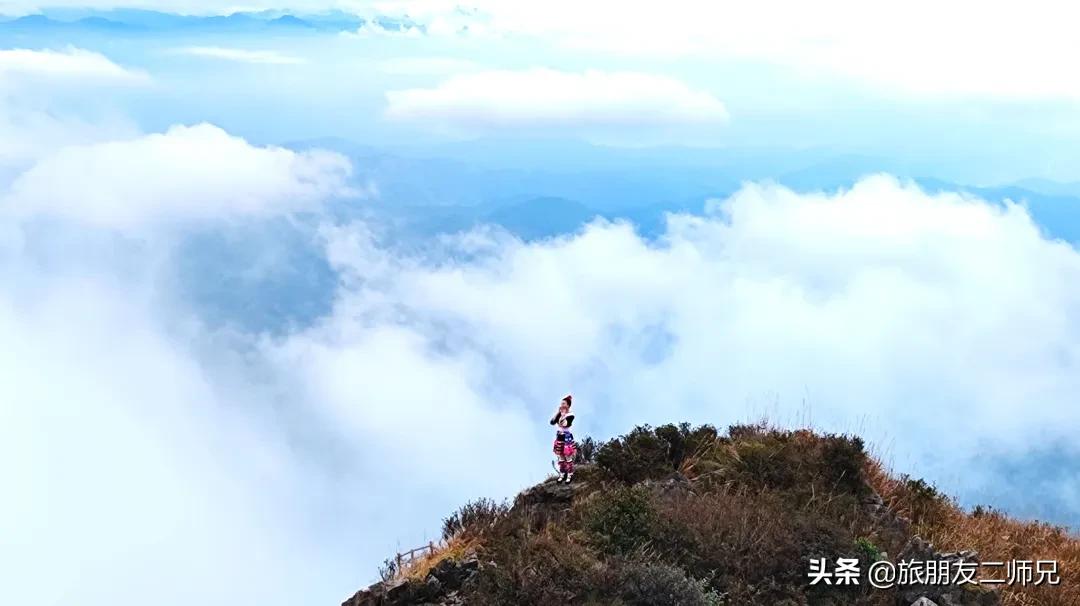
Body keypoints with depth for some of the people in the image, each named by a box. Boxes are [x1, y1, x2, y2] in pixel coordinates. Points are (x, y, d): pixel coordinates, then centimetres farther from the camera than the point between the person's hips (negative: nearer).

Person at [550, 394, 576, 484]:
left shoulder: (570, 415, -15)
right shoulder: (559, 413, 3)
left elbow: (565, 424, -28)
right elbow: (552, 422, -7)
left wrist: (564, 415, -20)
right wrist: (558, 412, -9)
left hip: (567, 438, -6)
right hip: (559, 437, 6)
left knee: (568, 457, 4)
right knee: (560, 457, 15)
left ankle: (569, 475, 18)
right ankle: (562, 474, 28)